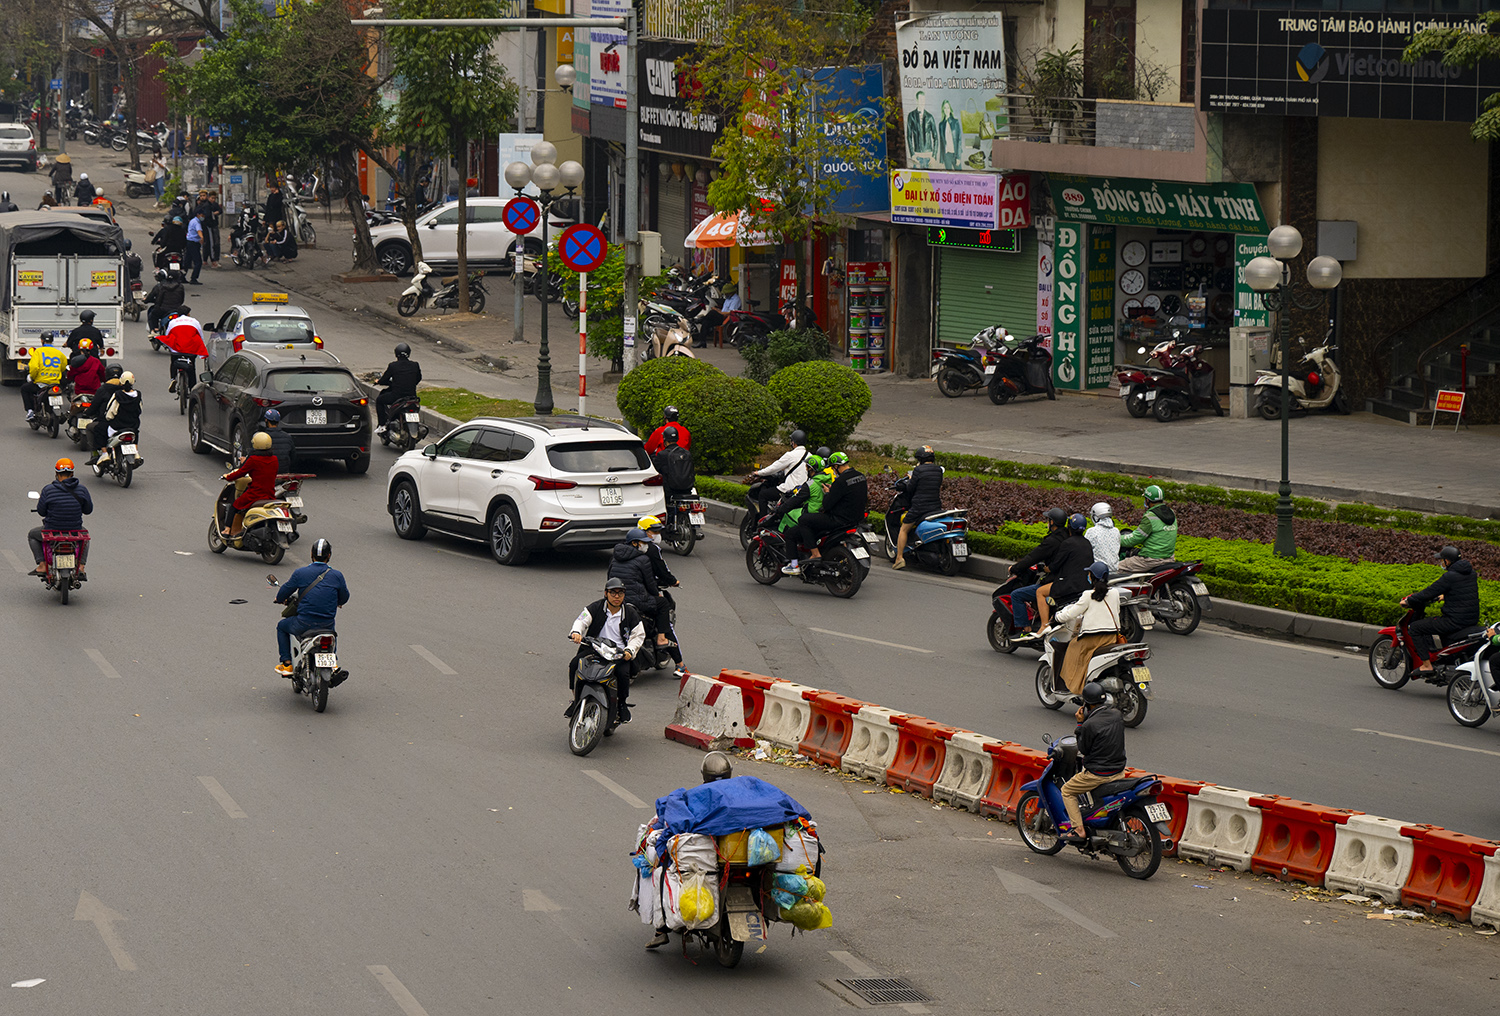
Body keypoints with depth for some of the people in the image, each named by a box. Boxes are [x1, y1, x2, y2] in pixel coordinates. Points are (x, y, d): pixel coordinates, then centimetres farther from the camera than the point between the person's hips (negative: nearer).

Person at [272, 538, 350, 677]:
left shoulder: (300, 573, -8)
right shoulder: (337, 575, -3)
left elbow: (285, 591, 3)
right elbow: (344, 597, 10)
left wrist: (280, 599, 28)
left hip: (304, 623, -3)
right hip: (327, 623, 3)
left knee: (282, 626, 28)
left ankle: (287, 664, 20)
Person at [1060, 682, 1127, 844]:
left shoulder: (1090, 724, -22)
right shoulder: (1117, 714, -1)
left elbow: (1083, 749, -9)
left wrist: (1080, 724, -6)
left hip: (1098, 773, -7)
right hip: (1119, 770, 7)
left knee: (1067, 791, 12)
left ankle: (1079, 830, 1)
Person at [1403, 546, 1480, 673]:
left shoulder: (1449, 577, -18)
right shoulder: (1471, 573, 8)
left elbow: (1428, 593, -14)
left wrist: (1408, 601, 0)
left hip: (1455, 621, -9)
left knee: (1415, 628, 1)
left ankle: (1427, 665, -2)